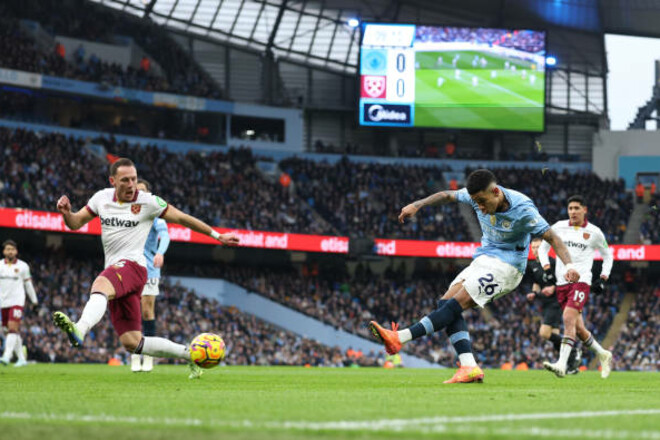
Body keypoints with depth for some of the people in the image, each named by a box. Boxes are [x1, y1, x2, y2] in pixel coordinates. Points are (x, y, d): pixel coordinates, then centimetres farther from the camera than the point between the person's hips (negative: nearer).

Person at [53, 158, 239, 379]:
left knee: (100, 285, -40)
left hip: (133, 265, -6)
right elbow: (76, 223, 19)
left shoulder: (148, 201, 0)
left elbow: (182, 218, 9)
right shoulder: (102, 198, 12)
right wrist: (66, 213, -5)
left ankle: (80, 329, -68)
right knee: (132, 343, 5)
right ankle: (190, 354, 20)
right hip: (114, 272, 6)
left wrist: (217, 236, 12)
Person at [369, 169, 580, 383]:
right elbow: (447, 195, 12)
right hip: (483, 260, 8)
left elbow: (552, 237, -18)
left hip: (506, 267, -8)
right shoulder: (478, 196, -5)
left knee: (455, 304, -21)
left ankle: (399, 338, -28)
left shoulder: (523, 209, -21)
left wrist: (569, 265, -31)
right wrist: (417, 205, 3)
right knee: (445, 302, -10)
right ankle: (469, 367, -19)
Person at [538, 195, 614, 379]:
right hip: (561, 283, 4)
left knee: (568, 318, -24)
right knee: (578, 328, 8)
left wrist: (603, 279, 5)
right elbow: (543, 248, 18)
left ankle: (561, 365, -31)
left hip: (581, 282, -4)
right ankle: (603, 355, 32)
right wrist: (547, 269, 3)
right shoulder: (559, 227, 8)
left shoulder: (594, 232, 3)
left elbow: (608, 256, 16)